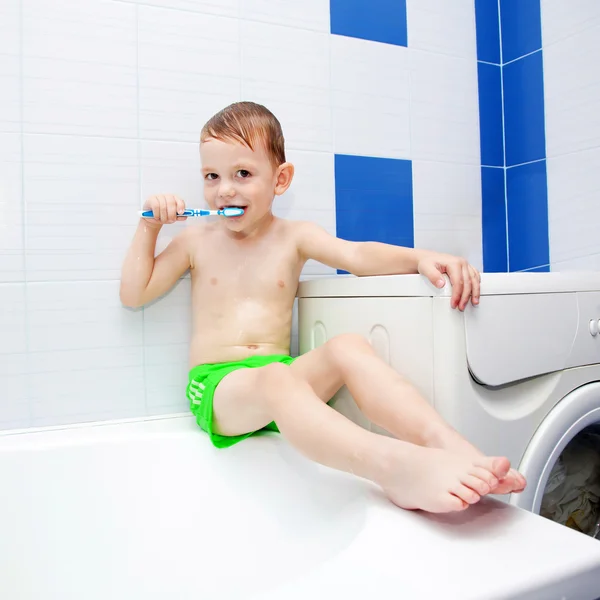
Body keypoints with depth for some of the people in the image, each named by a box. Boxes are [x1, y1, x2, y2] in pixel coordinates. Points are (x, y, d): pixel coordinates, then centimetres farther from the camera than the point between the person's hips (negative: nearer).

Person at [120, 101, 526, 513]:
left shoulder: (294, 237, 9)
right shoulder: (196, 241, 11)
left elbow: (358, 255, -7)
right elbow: (134, 294, 13)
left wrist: (420, 257, -24)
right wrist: (150, 228, 6)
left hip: (282, 375, 2)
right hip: (217, 386, -2)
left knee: (349, 347, -27)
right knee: (274, 378, -37)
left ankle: (449, 444, -42)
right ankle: (396, 466, -59)